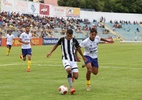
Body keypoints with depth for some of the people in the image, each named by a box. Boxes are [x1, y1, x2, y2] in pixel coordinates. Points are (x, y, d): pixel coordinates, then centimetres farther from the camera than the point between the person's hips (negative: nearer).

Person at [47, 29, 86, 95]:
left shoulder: (74, 40, -3)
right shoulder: (62, 39, -4)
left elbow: (78, 48, 12)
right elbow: (56, 45, 13)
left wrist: (83, 57, 20)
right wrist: (50, 52, 7)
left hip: (73, 60, 1)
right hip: (65, 59, -1)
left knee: (76, 76, -10)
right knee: (68, 70, -33)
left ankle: (72, 76, 30)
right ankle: (71, 87, -24)